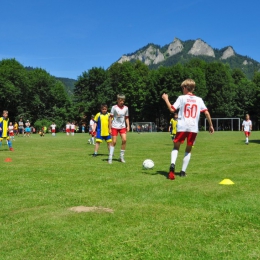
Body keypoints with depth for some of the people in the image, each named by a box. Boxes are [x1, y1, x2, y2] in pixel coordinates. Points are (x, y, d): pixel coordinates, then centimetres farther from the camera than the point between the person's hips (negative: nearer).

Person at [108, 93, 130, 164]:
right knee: (114, 142, -4)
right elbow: (110, 118, -6)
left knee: (124, 140, -12)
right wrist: (109, 128, -8)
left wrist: (128, 126, 2)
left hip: (123, 127, 3)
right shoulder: (114, 107, -8)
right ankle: (110, 158, 3)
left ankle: (122, 157, 2)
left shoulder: (126, 108, 3)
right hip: (115, 127, -3)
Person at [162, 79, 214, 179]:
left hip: (182, 127, -2)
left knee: (176, 146, 11)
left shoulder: (181, 98, 3)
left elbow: (172, 109, -4)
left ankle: (172, 164, -15)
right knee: (188, 149, 15)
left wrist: (166, 99, 10)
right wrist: (211, 125, 13)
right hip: (193, 128, 2)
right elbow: (207, 113, 4)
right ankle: (183, 171, 10)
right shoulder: (199, 100, 10)